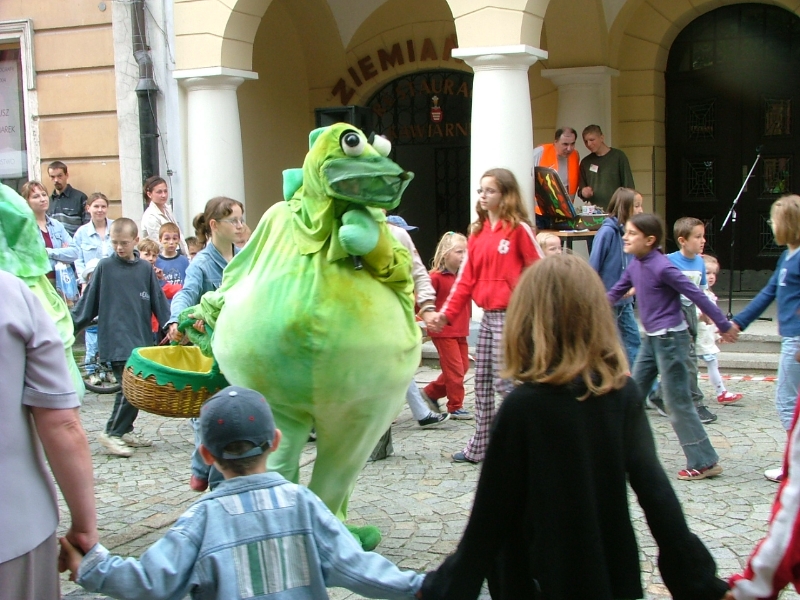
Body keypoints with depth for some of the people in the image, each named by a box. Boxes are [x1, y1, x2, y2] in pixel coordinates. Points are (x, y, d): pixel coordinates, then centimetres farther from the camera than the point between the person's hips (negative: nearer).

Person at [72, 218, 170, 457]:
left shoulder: (145, 269, 8)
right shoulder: (105, 267, 1)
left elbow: (158, 302, 10)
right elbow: (88, 302, 5)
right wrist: (71, 326, 3)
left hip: (141, 338, 4)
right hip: (116, 340, -4)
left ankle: (124, 430, 21)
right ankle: (112, 433, 1)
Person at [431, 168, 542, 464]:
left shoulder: (519, 229, -8)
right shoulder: (478, 232, 12)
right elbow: (466, 277, 11)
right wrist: (447, 313, 5)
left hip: (510, 316, -7)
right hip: (487, 315, 7)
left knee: (503, 382, -9)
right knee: (482, 383, 11)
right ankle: (479, 446, 19)